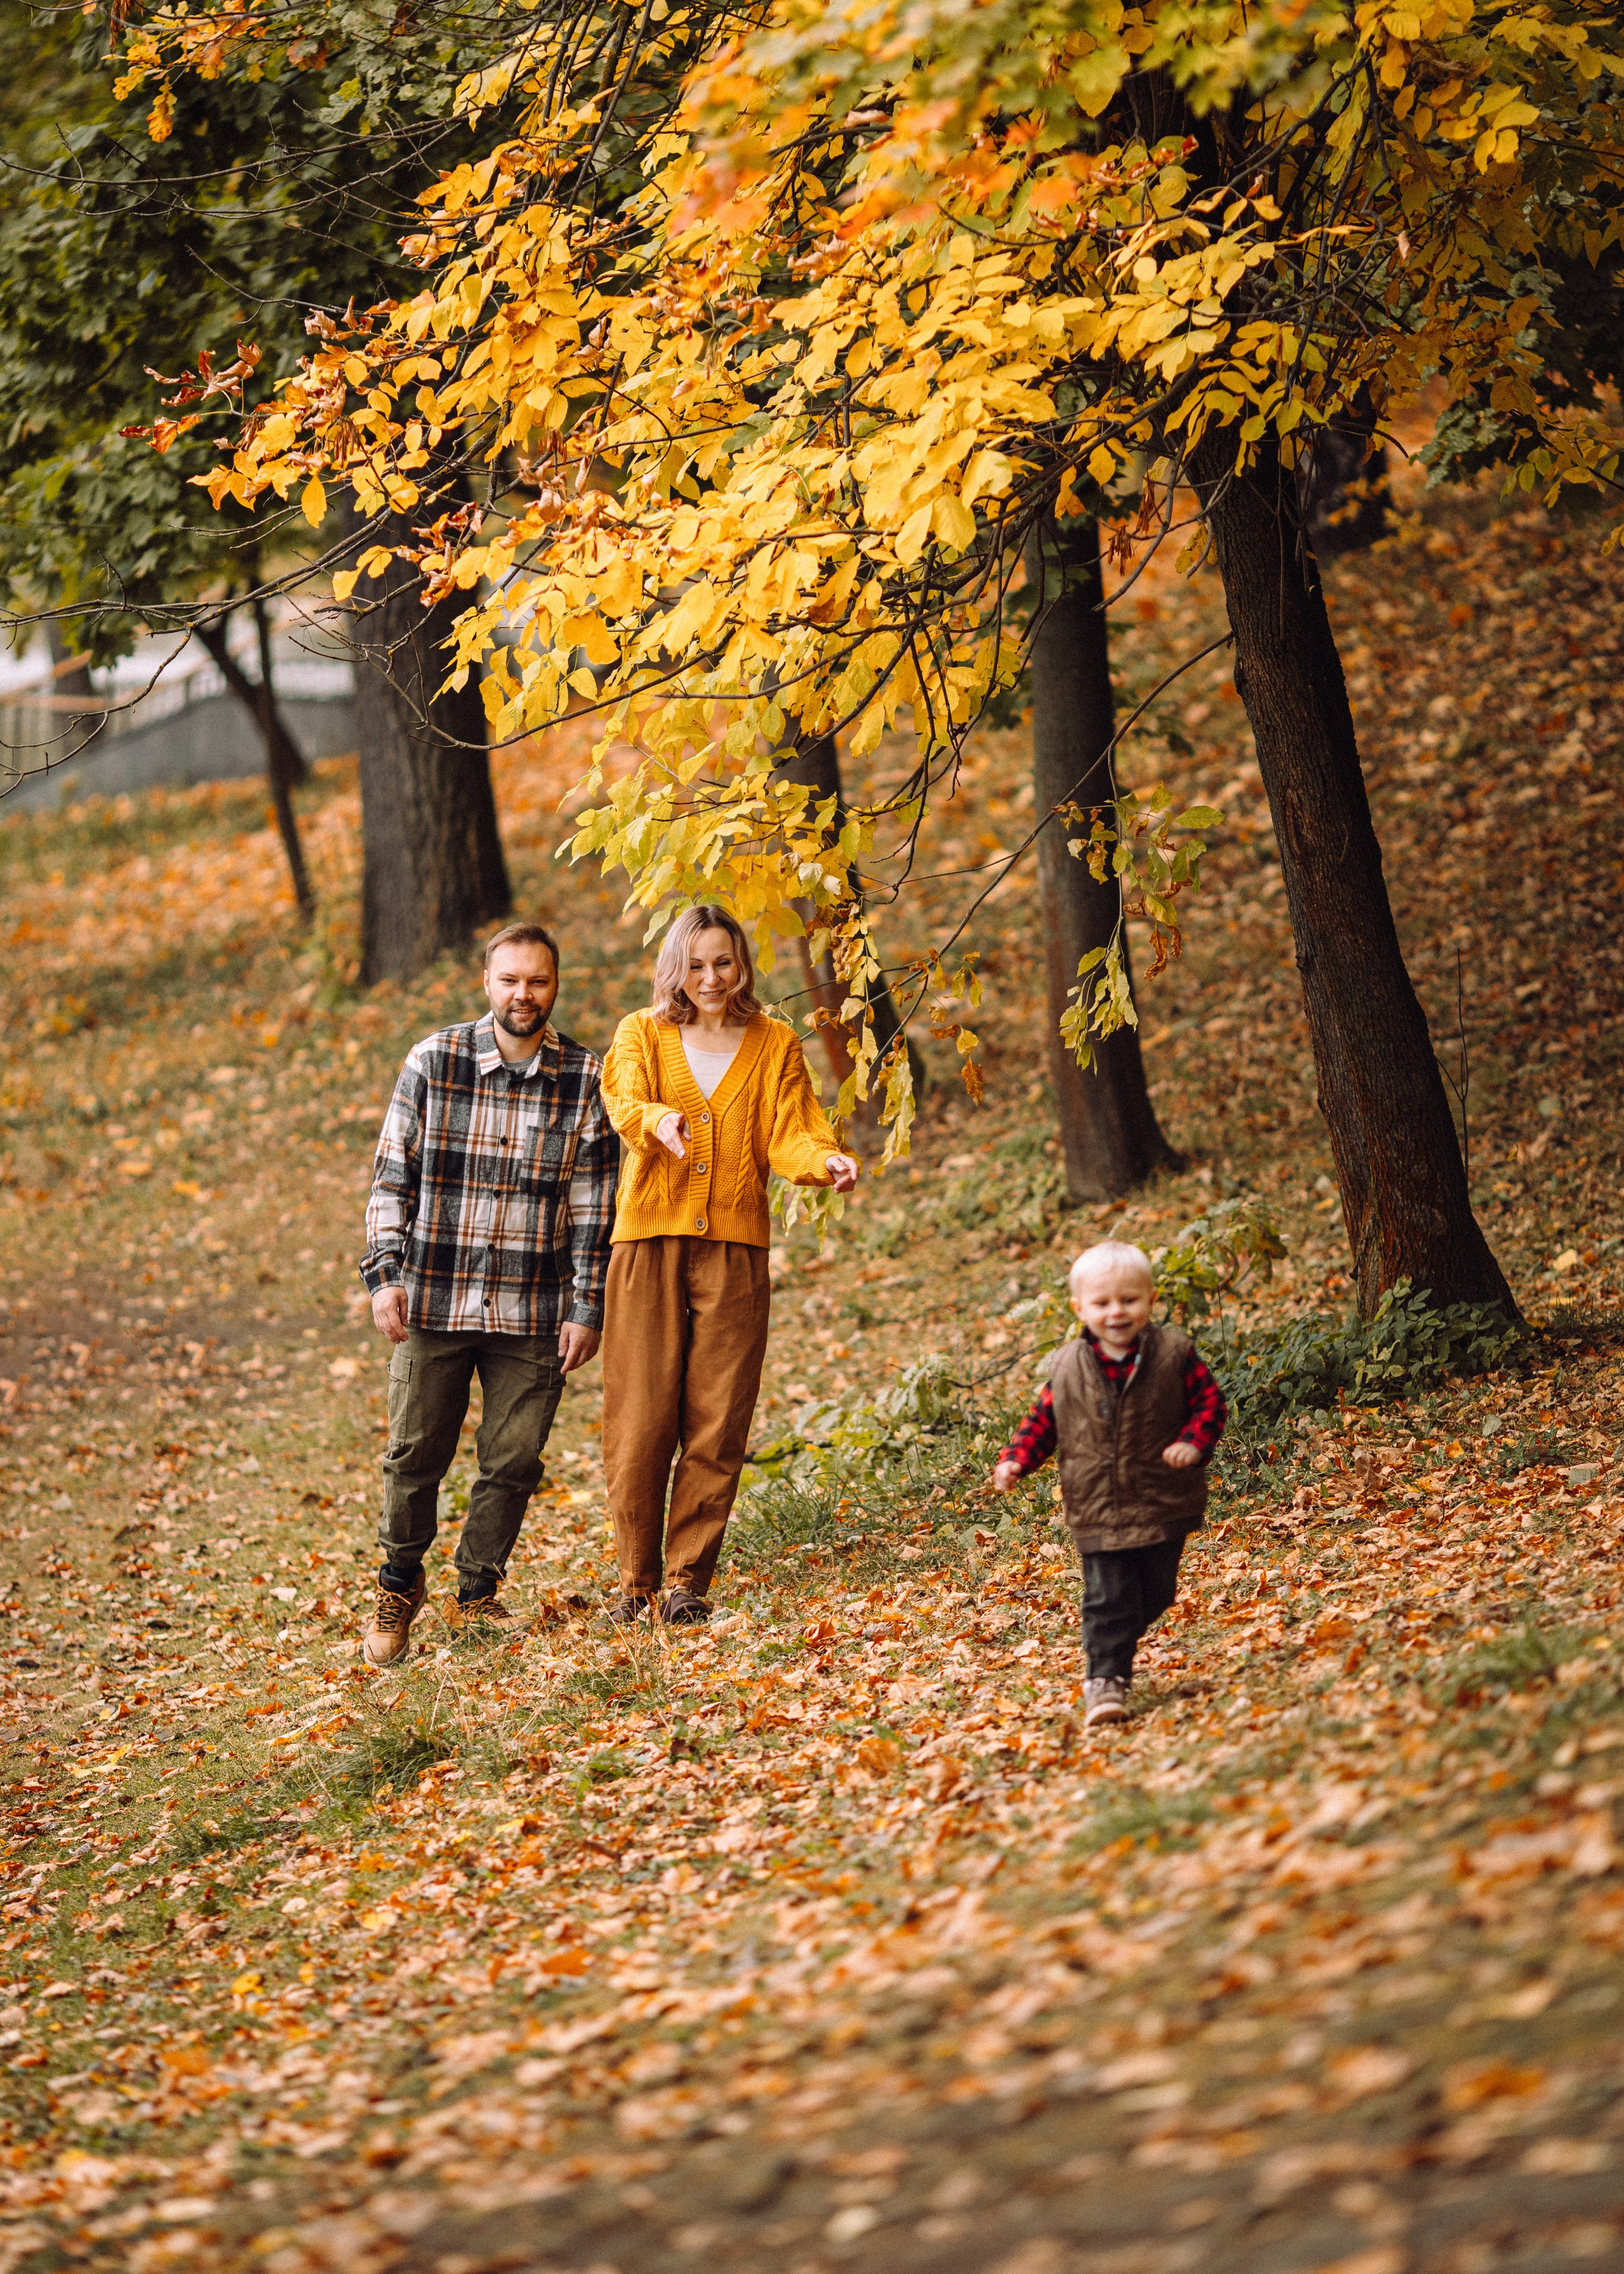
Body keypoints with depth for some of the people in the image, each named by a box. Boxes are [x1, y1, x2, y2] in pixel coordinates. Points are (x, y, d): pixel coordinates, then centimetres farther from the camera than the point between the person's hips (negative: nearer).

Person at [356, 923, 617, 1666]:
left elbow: (593, 1206, 2)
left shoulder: (587, 1079, 0)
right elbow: (391, 1178, 3)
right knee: (415, 1454, 6)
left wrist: (587, 1310, -1)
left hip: (533, 1311, 0)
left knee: (513, 1461, 4)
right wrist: (384, 1276, -5)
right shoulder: (433, 1061, -1)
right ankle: (399, 1585, 28)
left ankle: (477, 1593, 23)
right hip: (434, 1299, 0)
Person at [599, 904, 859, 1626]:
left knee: (716, 1426, -1)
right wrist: (658, 1121, -35)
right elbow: (624, 1100, -12)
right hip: (649, 1241, -1)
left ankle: (686, 1580, 9)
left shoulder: (775, 1045, 11)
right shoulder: (642, 1034, 8)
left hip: (734, 1248, 1)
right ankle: (637, 1580, 8)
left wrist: (826, 1161, -24)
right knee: (640, 1422, -4)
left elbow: (790, 1132, -1)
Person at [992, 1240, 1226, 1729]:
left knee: (1156, 1593, 13)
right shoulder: (1068, 1368, -2)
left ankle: (1116, 1644, 38)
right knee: (1108, 1596, -7)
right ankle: (1106, 1678, -1)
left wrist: (1194, 1442, -17)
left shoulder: (1174, 1354, -6)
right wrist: (1015, 1460, -7)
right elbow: (1042, 1420, 7)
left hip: (1163, 1504, 1)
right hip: (1098, 1512, -1)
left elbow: (1210, 1403, 0)